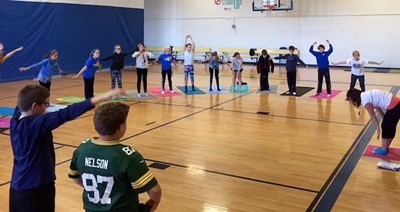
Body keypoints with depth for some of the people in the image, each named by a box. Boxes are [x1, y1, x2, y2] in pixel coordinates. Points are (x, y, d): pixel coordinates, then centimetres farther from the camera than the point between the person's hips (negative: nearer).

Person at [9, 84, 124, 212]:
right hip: (36, 188, -8)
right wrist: (102, 98, -42)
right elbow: (66, 114, -36)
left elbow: (20, 105, 20)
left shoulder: (15, 120, -2)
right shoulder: (37, 123, -26)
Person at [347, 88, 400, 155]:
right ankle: (385, 147, 34)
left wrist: (378, 129, -5)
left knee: (386, 128, 7)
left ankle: (383, 150, 20)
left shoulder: (364, 99, -13)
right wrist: (386, 120, 21)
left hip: (394, 106, -9)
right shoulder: (366, 95, 13)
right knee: (390, 128, 20)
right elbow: (378, 109, 18)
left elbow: (372, 116, -10)